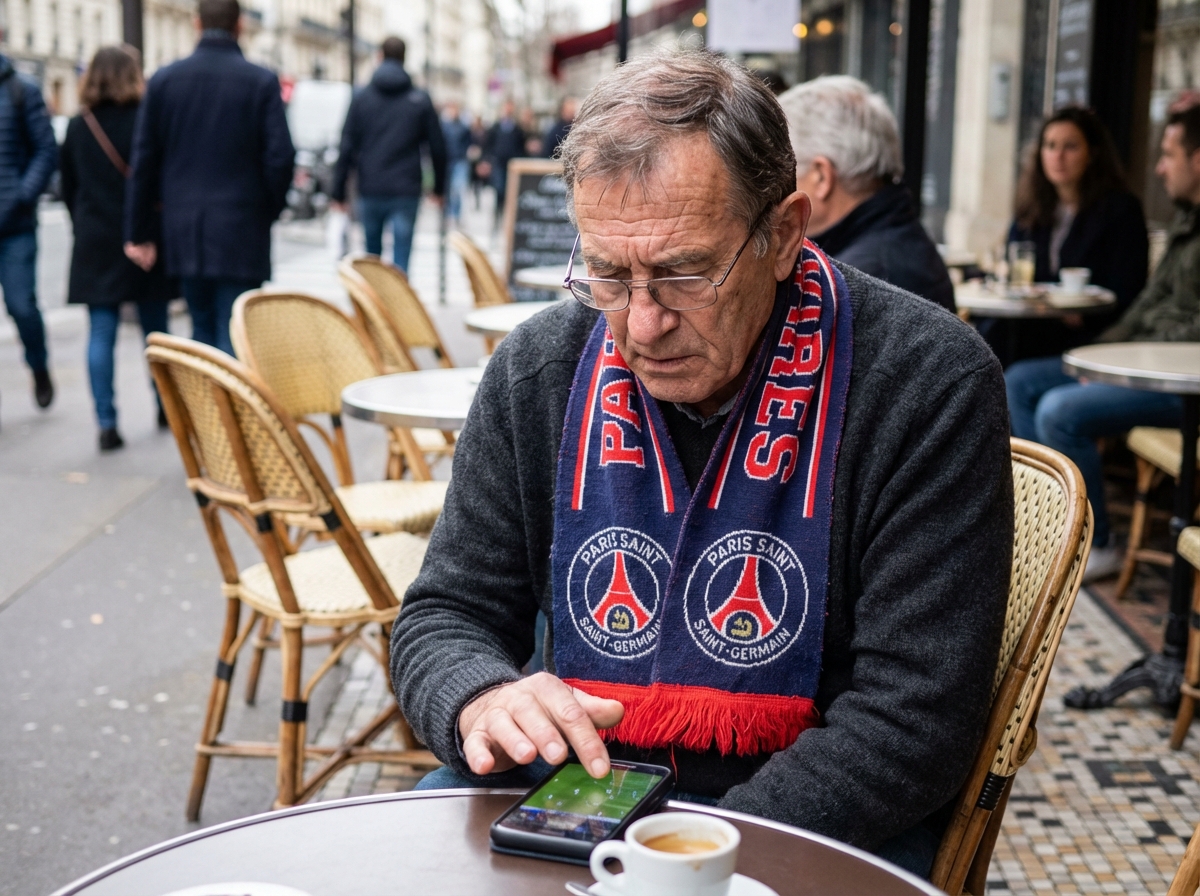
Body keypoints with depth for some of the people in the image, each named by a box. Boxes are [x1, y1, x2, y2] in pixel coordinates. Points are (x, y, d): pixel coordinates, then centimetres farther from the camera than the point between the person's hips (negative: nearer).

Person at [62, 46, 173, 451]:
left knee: (101, 333, 2)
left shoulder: (77, 126, 4)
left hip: (94, 243, 2)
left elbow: (68, 188, 9)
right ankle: (165, 406, 25)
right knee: (155, 327, 13)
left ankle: (106, 422, -4)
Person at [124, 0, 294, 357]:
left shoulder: (163, 80, 3)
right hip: (241, 232, -3)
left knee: (202, 329, 17)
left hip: (183, 232, 4)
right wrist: (269, 209, 9)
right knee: (235, 333, -2)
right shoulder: (261, 82, -6)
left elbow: (144, 160, 4)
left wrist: (139, 232, 9)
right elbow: (280, 157, -9)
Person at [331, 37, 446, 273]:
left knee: (372, 253, 16)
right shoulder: (420, 100, 2)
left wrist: (338, 190, 2)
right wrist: (439, 187, 16)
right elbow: (437, 147, 5)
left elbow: (347, 147, -1)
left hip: (370, 191, 1)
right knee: (401, 258, -2)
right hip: (406, 191, -1)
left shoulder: (361, 98, 2)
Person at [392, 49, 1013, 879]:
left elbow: (914, 717, -16)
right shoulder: (539, 372, -2)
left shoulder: (928, 383, -15)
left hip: (823, 816, -1)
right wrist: (481, 702, -20)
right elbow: (445, 616, 5)